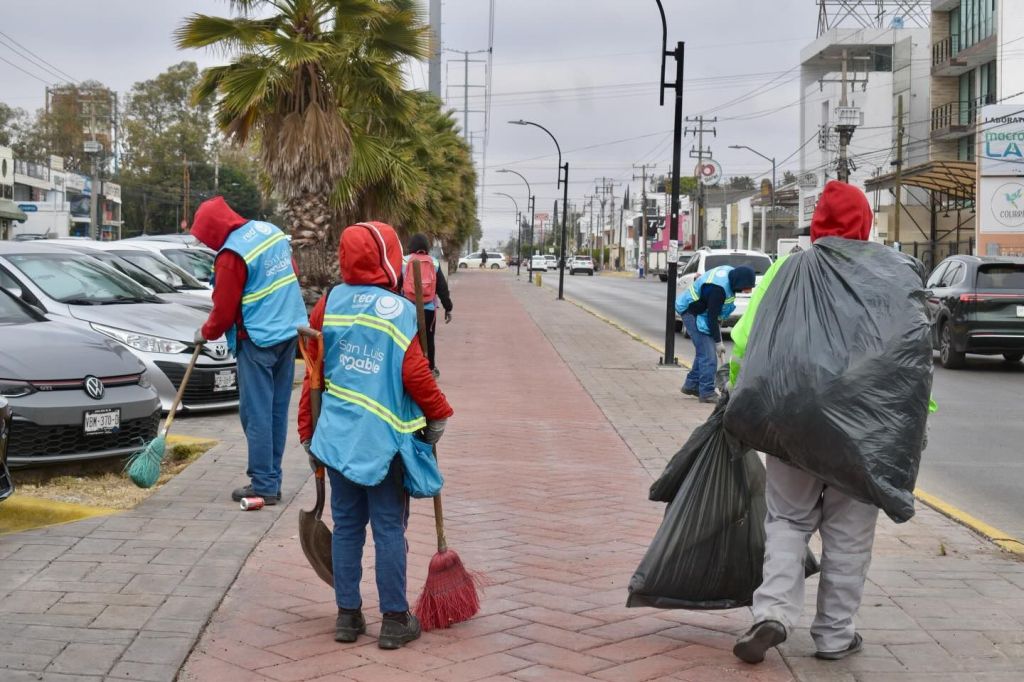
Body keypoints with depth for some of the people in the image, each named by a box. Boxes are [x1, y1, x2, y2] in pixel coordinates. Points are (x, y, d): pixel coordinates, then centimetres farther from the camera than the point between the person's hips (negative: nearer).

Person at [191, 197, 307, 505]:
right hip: (289, 331, 8)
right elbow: (291, 276, 19)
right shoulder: (271, 231, 8)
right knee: (277, 410, 11)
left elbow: (224, 310, -10)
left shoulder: (231, 254, -16)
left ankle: (263, 485, -1)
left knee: (256, 413, -2)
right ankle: (272, 479, 16)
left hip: (259, 339, -8)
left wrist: (205, 333, 7)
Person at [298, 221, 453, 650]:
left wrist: (308, 433, 15)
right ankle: (395, 621, 9)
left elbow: (313, 372, 6)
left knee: (346, 526, 12)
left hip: (336, 437, 4)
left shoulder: (330, 303, 2)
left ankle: (348, 615, 18)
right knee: (389, 529, 4)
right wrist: (438, 416, 2)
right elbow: (415, 374, -14)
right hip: (382, 440, -4)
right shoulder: (398, 310, -12)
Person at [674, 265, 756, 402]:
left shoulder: (731, 272, -6)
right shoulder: (718, 288, -34)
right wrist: (718, 342, -20)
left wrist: (719, 318, 10)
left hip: (703, 312, 10)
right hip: (692, 312, -10)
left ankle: (691, 385, 27)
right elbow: (712, 316, -27)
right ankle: (707, 392, -9)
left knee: (703, 351, 16)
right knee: (708, 353, -13)